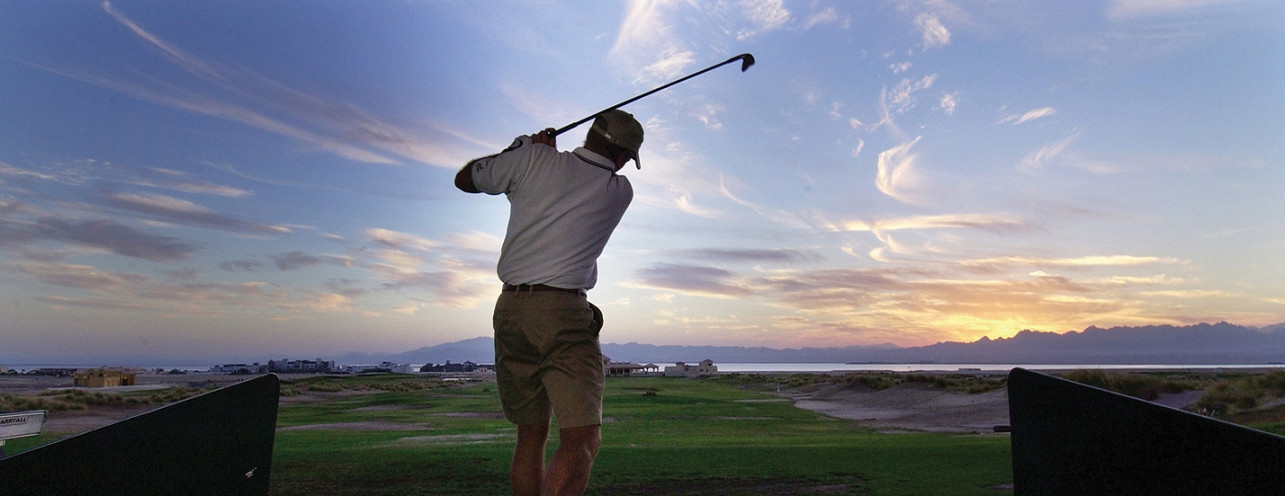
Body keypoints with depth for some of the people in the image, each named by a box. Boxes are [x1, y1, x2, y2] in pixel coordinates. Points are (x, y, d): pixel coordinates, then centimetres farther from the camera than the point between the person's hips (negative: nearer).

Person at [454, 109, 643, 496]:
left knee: (531, 435, 15)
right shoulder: (621, 192, 6)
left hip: (509, 308, 5)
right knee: (582, 441, -10)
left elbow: (464, 179, 19)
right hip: (563, 313, -4)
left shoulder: (533, 158, 6)